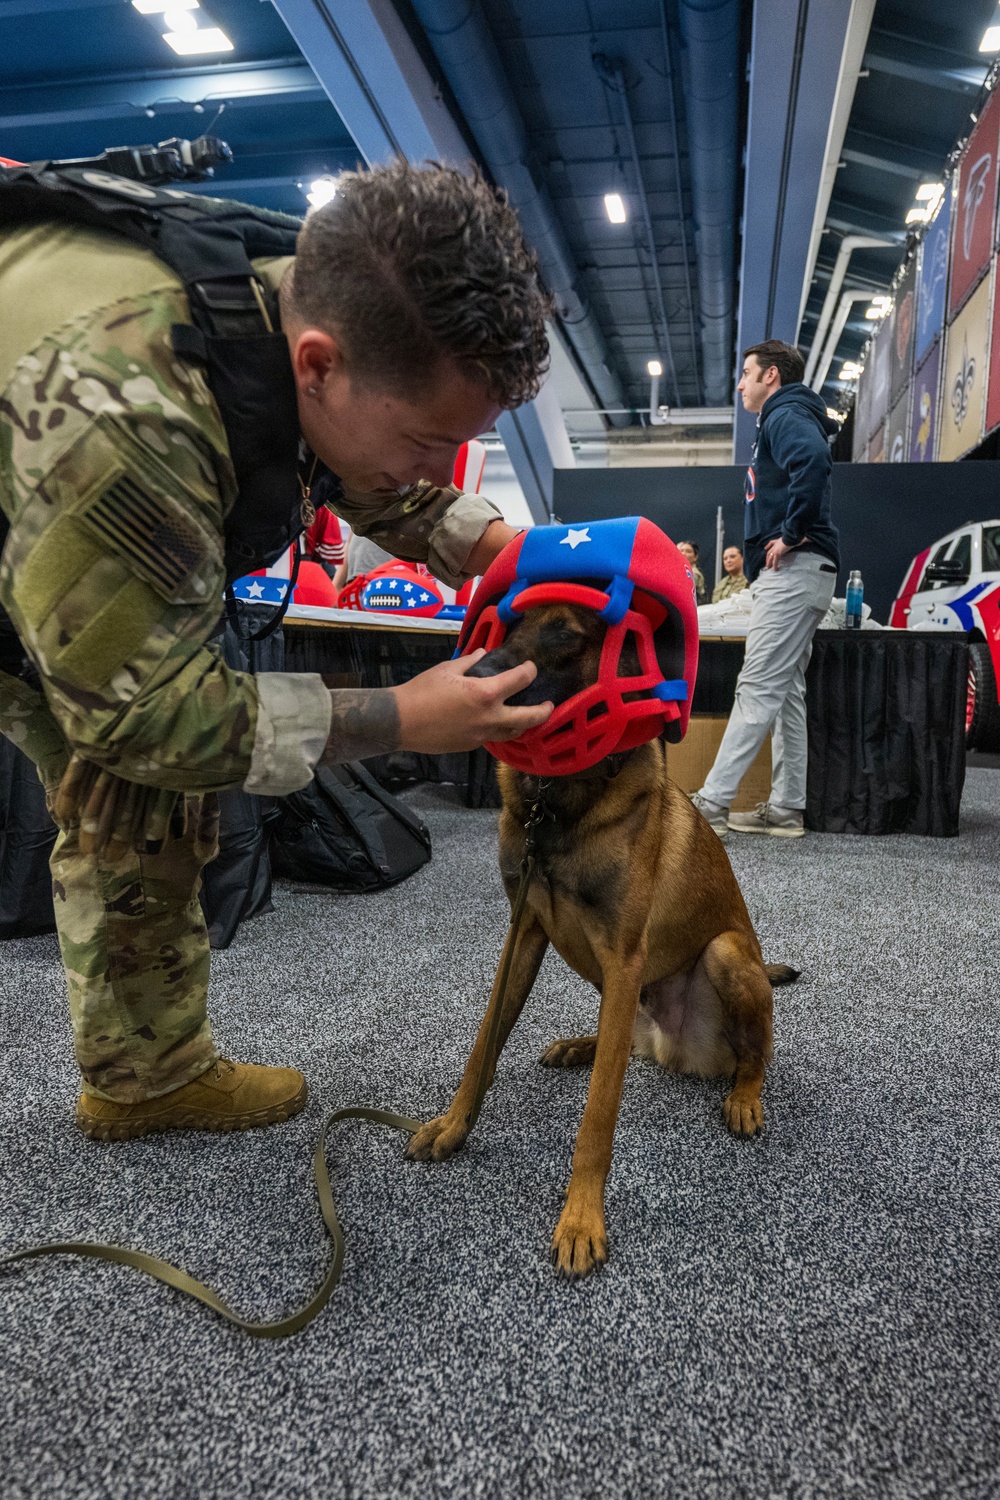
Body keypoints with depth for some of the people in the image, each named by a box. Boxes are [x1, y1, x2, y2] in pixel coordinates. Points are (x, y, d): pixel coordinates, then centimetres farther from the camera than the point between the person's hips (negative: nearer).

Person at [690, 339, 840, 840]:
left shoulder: (786, 416, -6)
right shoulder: (785, 419, 26)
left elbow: (813, 462, -28)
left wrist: (791, 533, -22)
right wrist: (791, 536, 11)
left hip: (793, 569, -11)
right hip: (792, 574, 11)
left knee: (757, 687, -13)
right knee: (785, 690, 9)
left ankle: (710, 804, -14)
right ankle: (785, 808, 12)